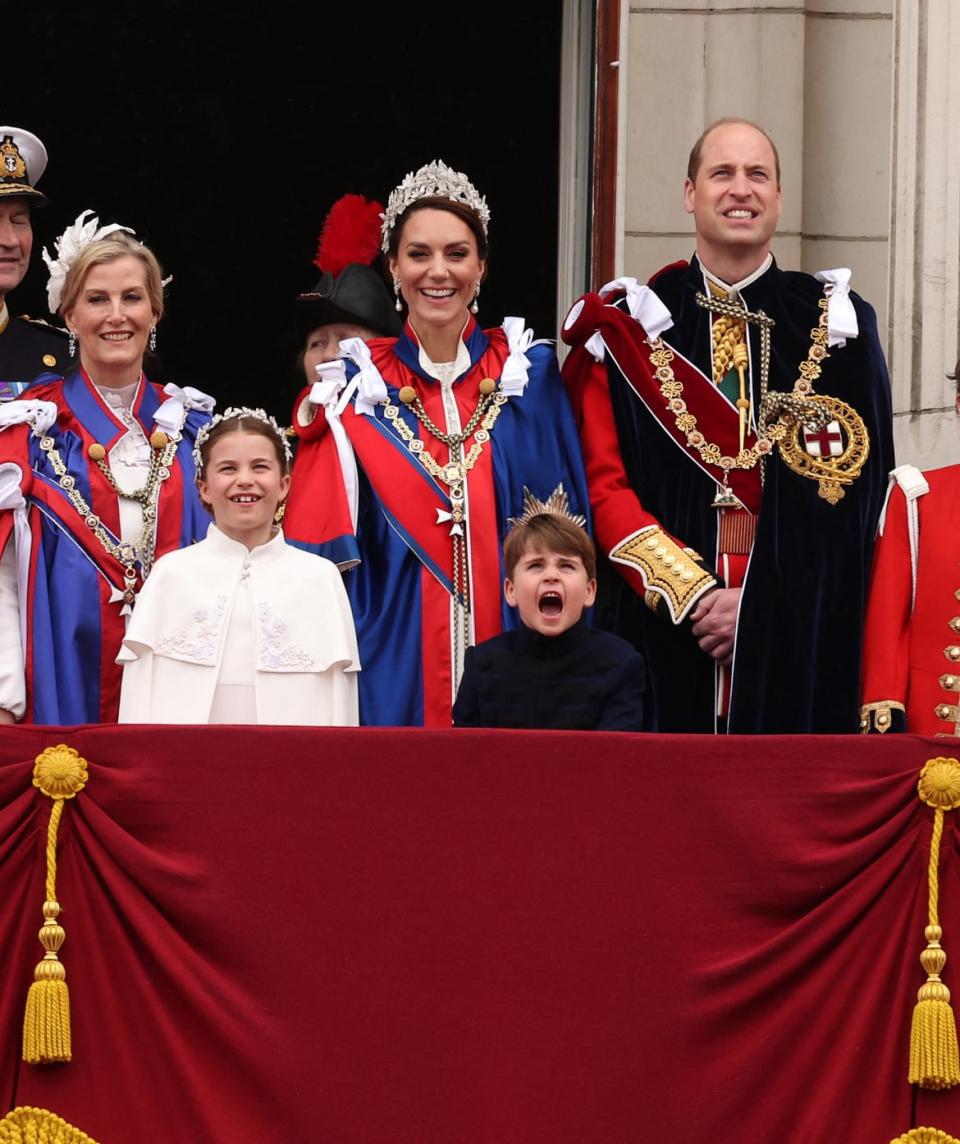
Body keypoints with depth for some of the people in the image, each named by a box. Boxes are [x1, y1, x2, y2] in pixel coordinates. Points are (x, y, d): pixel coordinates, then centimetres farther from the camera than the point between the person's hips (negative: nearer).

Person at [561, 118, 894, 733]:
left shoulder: (836, 325, 7)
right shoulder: (632, 326, 7)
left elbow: (858, 491, 1)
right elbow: (605, 486, 1)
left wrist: (765, 603, -10)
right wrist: (691, 594, -11)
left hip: (799, 635, 0)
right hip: (662, 631, 0)